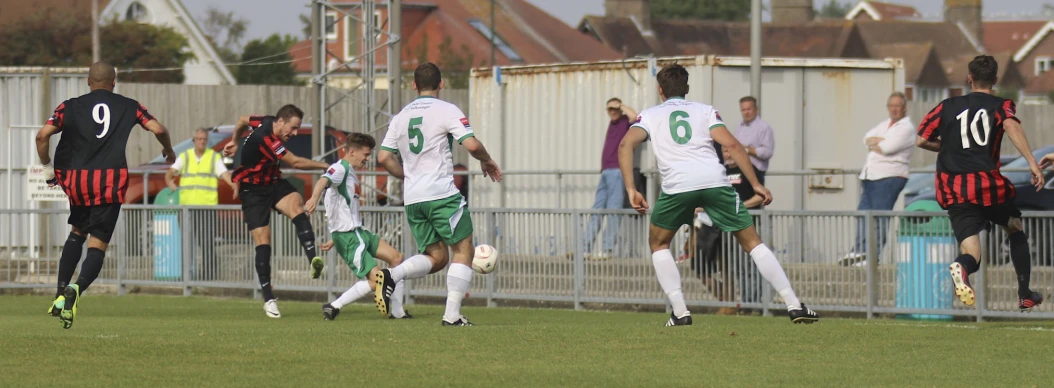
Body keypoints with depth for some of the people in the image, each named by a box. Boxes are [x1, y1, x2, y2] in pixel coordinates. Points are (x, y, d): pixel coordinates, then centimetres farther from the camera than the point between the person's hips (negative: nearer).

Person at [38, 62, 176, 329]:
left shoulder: (71, 107, 9)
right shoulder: (129, 107, 10)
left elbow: (43, 135, -2)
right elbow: (158, 129, 2)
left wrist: (47, 167, 12)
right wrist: (169, 151, 22)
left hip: (77, 180, 2)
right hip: (111, 181, -2)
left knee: (77, 232, 25)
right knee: (98, 244, -1)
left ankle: (60, 294, 14)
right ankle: (77, 288, -30)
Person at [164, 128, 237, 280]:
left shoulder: (214, 157, 8)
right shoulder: (184, 157, 12)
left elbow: (224, 173, -5)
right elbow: (171, 172, 1)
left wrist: (233, 184, -25)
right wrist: (170, 182, -22)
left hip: (207, 205, -2)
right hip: (187, 205, 2)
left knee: (207, 242, -8)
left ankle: (209, 274, -7)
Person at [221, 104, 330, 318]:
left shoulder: (268, 122, -2)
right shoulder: (265, 138, -29)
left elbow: (243, 120, 19)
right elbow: (296, 162, -28)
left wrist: (235, 142, 36)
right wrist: (326, 166, -20)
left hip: (273, 183, 7)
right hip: (253, 190, -7)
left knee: (296, 204, -26)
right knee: (263, 242, -12)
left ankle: (313, 259, -43)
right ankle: (269, 299, -4)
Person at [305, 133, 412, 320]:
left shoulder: (350, 173, 19)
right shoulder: (340, 168, -12)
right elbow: (323, 180, -35)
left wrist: (334, 240, 28)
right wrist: (314, 198, -56)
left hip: (358, 232, 11)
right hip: (347, 236, -11)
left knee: (396, 257, 10)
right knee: (376, 279, -16)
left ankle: (397, 311, 14)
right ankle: (333, 307, -9)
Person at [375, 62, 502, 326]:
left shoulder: (401, 116, 13)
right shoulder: (447, 111, -4)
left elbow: (384, 158, 11)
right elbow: (472, 145, -15)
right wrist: (488, 162, 5)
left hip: (413, 198, 6)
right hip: (442, 194, -6)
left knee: (435, 257, 13)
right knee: (464, 251, 3)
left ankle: (391, 275, -14)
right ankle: (452, 314, -8)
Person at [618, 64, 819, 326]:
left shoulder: (650, 115, 22)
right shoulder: (705, 111, 22)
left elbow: (626, 144, 2)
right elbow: (732, 145, 7)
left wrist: (631, 190, -3)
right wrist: (756, 184, 8)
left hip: (677, 185, -1)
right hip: (715, 181, 1)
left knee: (658, 244, 23)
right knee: (752, 242, 11)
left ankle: (680, 312, 9)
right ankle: (794, 305, 4)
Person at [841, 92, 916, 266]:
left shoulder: (906, 128, -4)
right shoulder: (884, 124, 22)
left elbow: (888, 148, -16)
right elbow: (867, 138, 11)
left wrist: (873, 144, 2)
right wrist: (881, 141, -7)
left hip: (889, 176, -8)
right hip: (870, 175, 8)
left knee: (880, 215, -10)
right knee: (863, 212, 2)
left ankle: (874, 254, -9)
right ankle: (861, 250, 2)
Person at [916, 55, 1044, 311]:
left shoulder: (947, 107, 14)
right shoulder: (1001, 106, 6)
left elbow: (921, 141, 12)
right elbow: (1011, 126, -16)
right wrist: (1032, 162, -25)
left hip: (954, 191, 1)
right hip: (988, 183, -1)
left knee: (971, 252, -7)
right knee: (1015, 229, 26)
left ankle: (963, 266, -45)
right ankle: (1025, 296, 23)